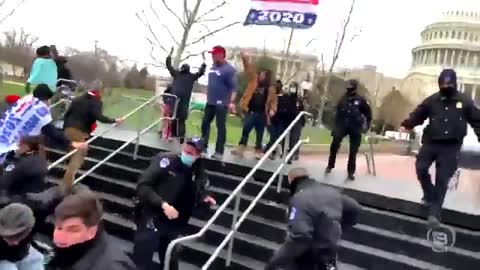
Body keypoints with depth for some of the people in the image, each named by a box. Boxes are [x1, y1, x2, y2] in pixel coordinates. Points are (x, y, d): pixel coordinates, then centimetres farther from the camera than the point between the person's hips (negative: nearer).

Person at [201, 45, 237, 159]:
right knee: (205, 123, 12)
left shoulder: (229, 69, -12)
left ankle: (219, 152, 4)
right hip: (210, 102, 8)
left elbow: (233, 87, -16)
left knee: (220, 127, -2)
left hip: (222, 103, -8)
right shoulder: (212, 67, 11)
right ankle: (203, 147, 23)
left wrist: (231, 102, -26)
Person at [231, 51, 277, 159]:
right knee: (245, 130, -1)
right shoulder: (254, 80, 8)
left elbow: (273, 100, 3)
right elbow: (249, 70, 5)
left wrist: (272, 110, -13)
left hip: (262, 114, -1)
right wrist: (245, 59, -5)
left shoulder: (270, 88, 3)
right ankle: (241, 149, 1)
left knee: (259, 134, 7)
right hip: (250, 112, 1)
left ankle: (258, 152, 14)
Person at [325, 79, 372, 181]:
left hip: (355, 127, -1)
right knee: (334, 144, -21)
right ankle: (330, 165, -7)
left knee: (353, 151, 4)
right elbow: (338, 113, 13)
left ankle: (351, 172, 13)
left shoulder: (360, 100, -1)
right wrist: (335, 127, 10)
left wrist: (367, 125, 1)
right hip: (342, 125, 1)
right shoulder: (343, 99, 8)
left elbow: (368, 112, 8)